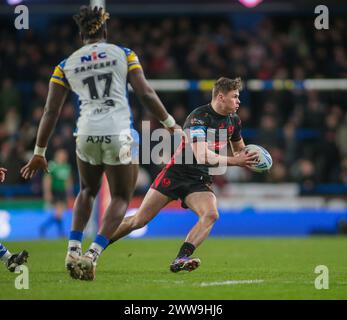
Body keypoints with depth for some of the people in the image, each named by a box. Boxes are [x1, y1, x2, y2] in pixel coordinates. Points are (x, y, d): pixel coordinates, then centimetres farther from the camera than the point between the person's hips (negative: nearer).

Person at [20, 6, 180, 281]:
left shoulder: (66, 65, 10)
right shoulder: (124, 54, 6)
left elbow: (51, 111, 9)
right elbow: (145, 93, -1)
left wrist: (39, 152, 14)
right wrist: (170, 123, 10)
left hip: (86, 134, 2)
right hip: (119, 134, -2)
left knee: (88, 191, 27)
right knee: (121, 197, 12)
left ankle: (73, 249, 12)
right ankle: (92, 255, -6)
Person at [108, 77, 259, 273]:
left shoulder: (233, 120, 4)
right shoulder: (199, 117, -21)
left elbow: (238, 149, 23)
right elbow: (202, 155, -31)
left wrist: (247, 159, 1)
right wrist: (233, 161, -33)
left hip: (200, 181, 5)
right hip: (176, 174, -5)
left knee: (211, 214, -27)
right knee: (139, 221, -3)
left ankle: (181, 260, -34)